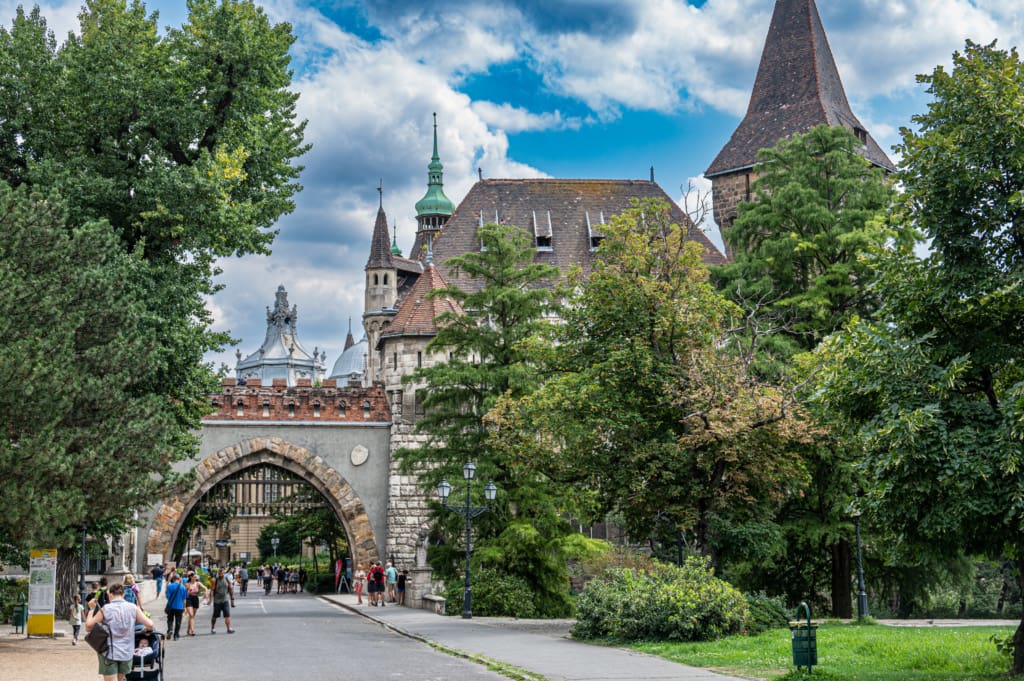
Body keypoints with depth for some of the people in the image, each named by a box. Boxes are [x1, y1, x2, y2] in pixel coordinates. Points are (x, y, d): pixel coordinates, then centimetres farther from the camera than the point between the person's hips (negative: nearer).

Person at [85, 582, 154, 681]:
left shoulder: (105, 609, -7)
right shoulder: (133, 608, -2)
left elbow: (88, 626, -6)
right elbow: (150, 625, -7)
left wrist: (92, 609, 6)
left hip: (109, 653, -3)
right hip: (126, 653, 3)